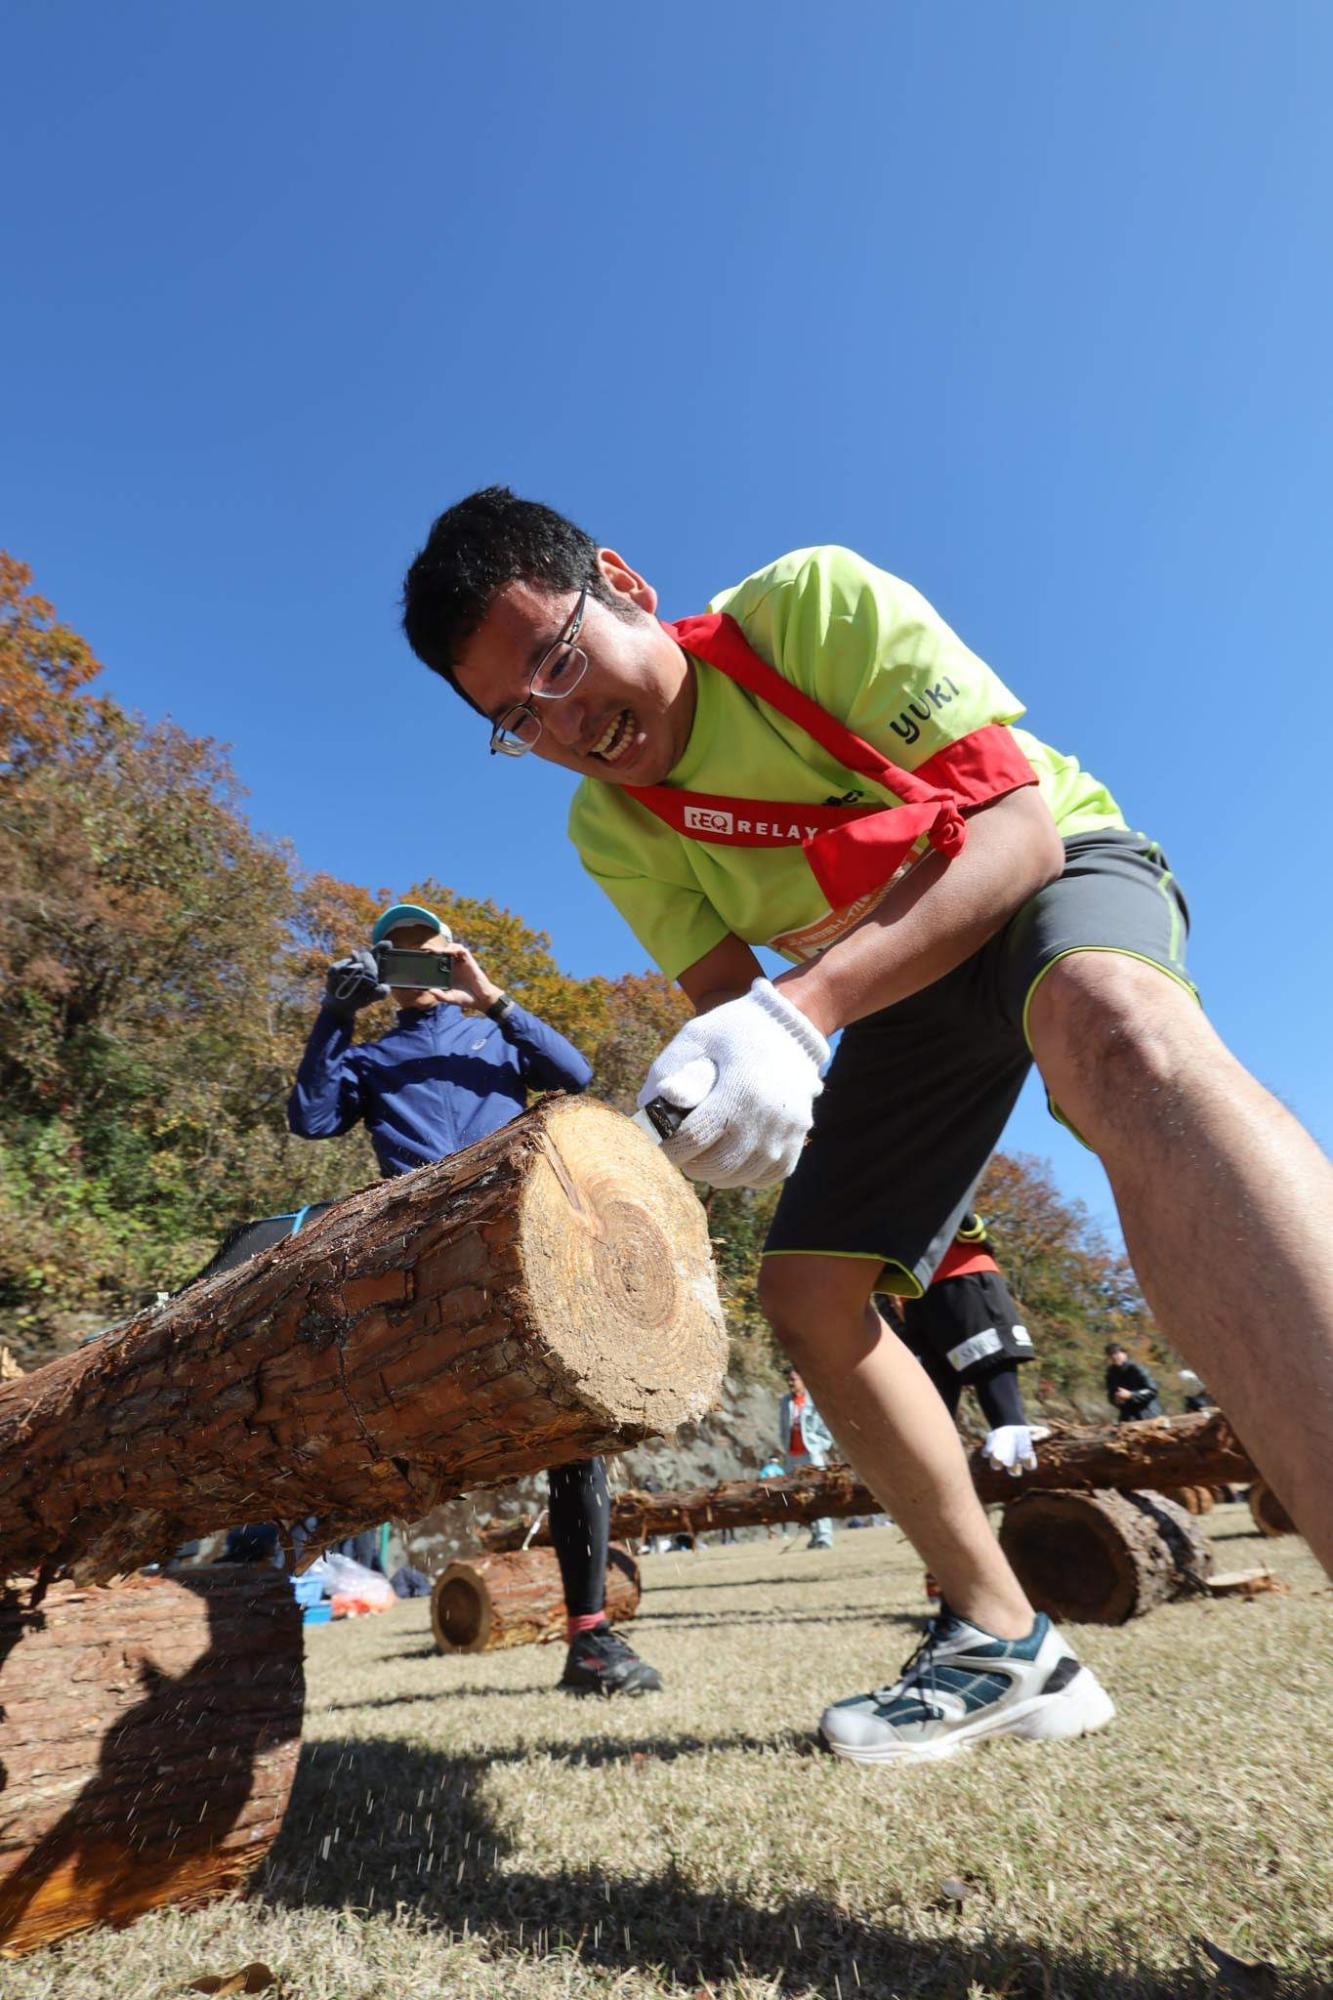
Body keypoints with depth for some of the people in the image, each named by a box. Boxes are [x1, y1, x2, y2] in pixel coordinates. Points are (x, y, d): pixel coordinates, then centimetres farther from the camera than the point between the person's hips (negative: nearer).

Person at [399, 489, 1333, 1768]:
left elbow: (1018, 824, -28)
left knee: (1118, 1035, -42)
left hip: (1057, 874, -5)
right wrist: (710, 1094, -33)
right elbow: (727, 995, -8)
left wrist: (802, 1010, -41)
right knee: (805, 1292, -2)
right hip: (903, 989, 6)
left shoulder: (815, 601, -21)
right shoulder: (610, 831, -7)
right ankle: (1005, 1645, 11)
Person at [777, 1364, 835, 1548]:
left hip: (813, 1452, -5)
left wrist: (824, 1449, -7)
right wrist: (785, 1450, 10)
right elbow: (782, 1428, 15)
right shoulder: (784, 1402, 11)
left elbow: (826, 1426, -2)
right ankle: (815, 1534, 15)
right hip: (792, 1456, 5)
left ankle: (824, 1536, -7)